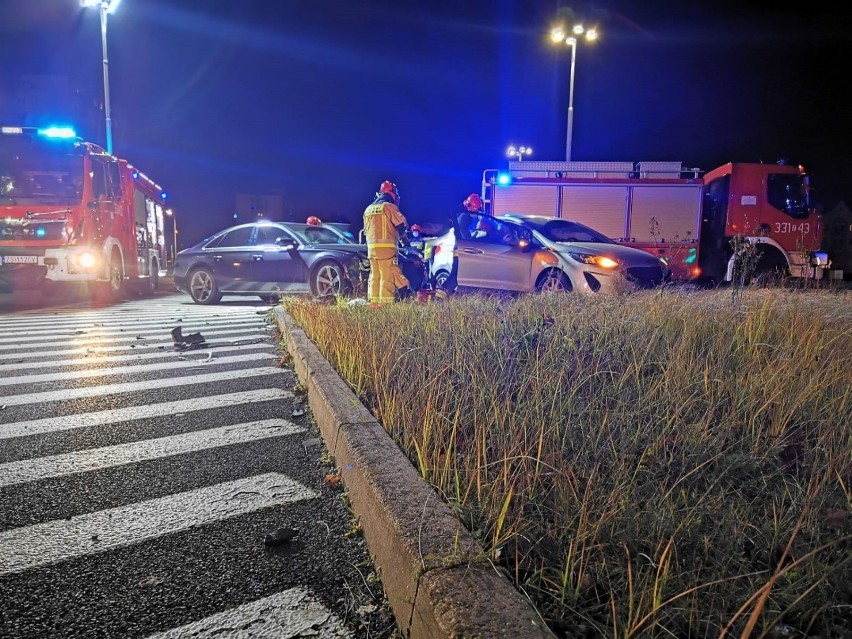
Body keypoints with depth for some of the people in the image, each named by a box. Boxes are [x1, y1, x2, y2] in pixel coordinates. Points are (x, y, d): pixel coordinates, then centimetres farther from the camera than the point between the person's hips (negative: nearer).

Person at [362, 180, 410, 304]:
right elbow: (401, 224, -6)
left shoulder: (368, 209, 18)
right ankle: (385, 303, -13)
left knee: (374, 277, 10)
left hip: (371, 247, 7)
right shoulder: (389, 207, -6)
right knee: (387, 277, -8)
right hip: (386, 247, -7)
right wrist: (403, 234, 13)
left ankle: (373, 302, 8)